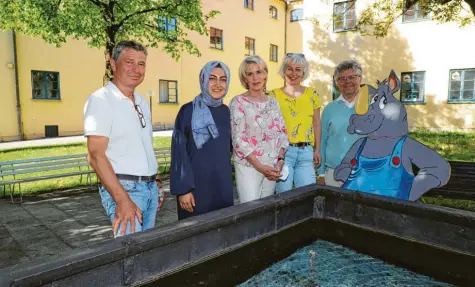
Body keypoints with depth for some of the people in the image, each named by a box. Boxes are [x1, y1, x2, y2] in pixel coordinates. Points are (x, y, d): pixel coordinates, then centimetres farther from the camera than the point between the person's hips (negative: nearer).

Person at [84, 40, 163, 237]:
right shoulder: (101, 100, -11)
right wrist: (122, 199, -24)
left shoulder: (142, 103, 13)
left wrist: (155, 185, 16)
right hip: (124, 188, -7)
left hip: (150, 188, 8)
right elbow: (95, 155, -18)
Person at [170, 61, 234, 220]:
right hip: (196, 184, -5)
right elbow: (179, 153, -10)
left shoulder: (226, 111, 6)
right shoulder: (188, 111, -10)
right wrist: (183, 189, -14)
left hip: (223, 183, 5)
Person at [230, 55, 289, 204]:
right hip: (248, 166, -5)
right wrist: (259, 166, -15)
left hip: (272, 167, 5)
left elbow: (282, 133, 9)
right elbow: (239, 139, -12)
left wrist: (280, 160, -5)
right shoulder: (238, 102, -7)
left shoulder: (273, 102, 9)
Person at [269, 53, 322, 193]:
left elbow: (316, 124, 11)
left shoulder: (312, 93, 8)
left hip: (306, 151, 2)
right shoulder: (274, 95, 0)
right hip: (283, 151, -2)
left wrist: (317, 149, 8)